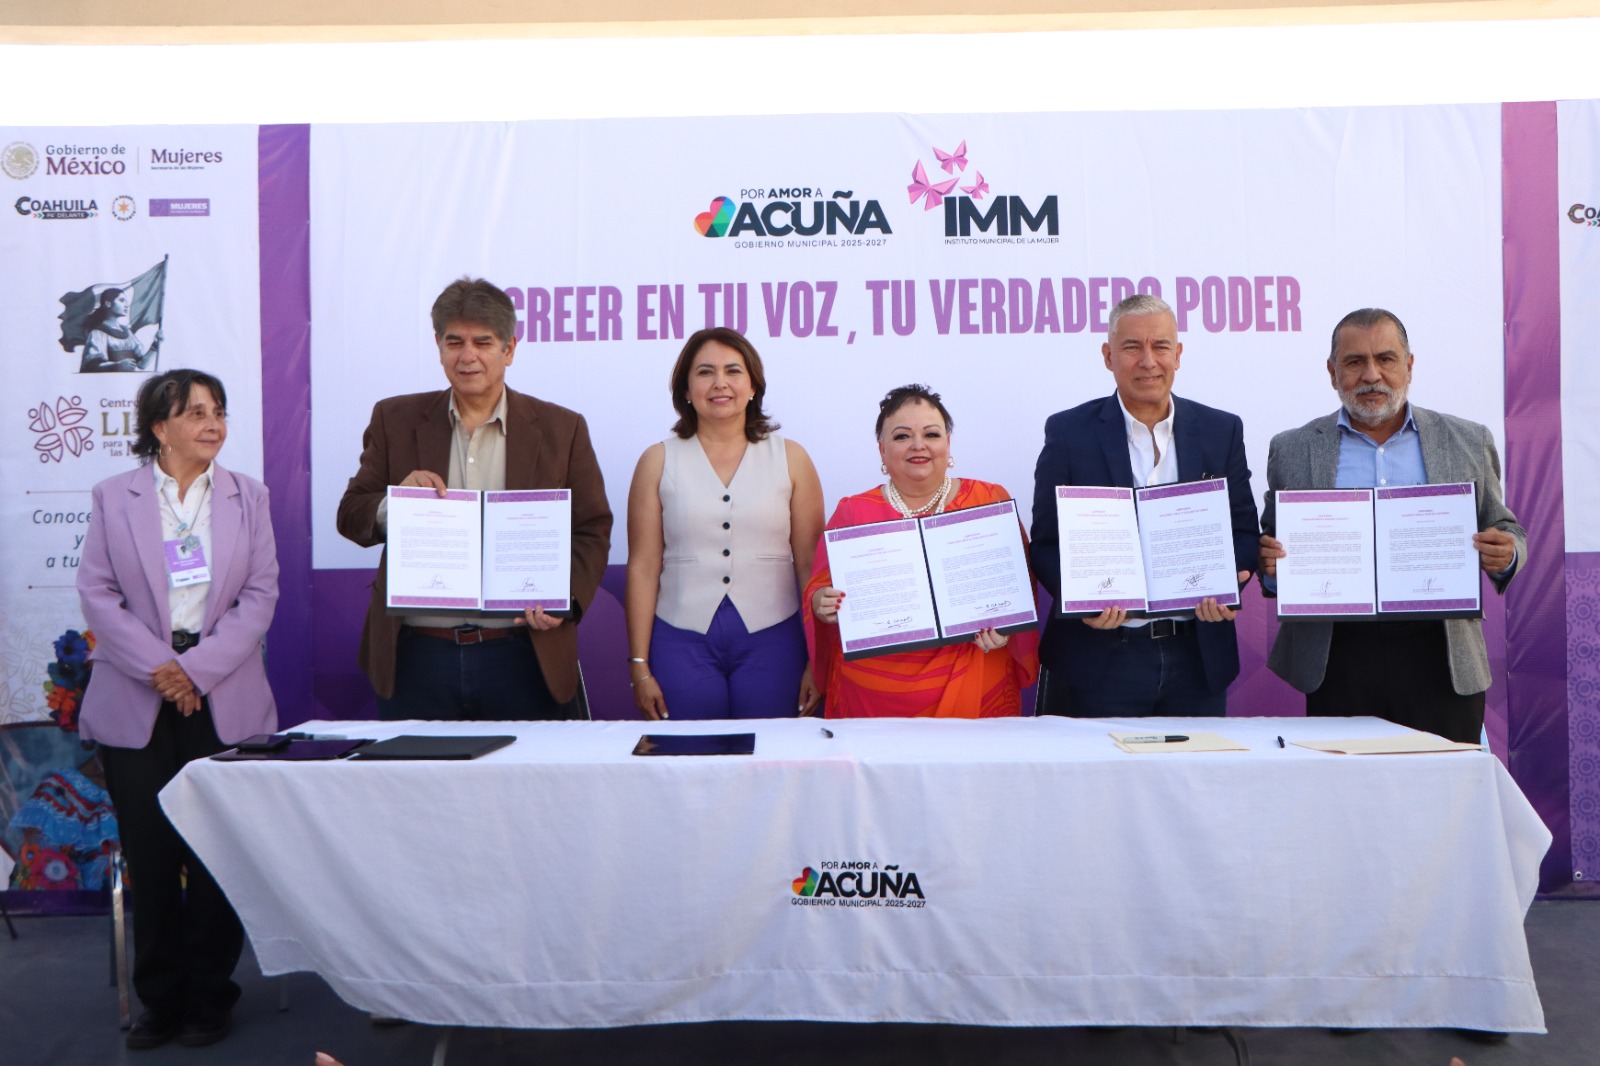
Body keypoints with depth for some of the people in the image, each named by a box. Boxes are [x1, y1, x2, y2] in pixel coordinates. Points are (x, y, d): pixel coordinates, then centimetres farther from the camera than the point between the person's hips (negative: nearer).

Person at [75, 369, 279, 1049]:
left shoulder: (248, 497, 7)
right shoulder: (115, 497, 6)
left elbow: (260, 594, 0)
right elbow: (96, 592, 0)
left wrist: (198, 668, -10)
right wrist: (156, 667, -12)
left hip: (224, 701, 0)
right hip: (136, 701, 0)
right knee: (149, 854, 4)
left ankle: (209, 998, 17)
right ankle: (160, 999, 20)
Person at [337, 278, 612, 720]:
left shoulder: (562, 429, 6)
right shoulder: (395, 420, 9)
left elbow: (592, 531, 5)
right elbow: (351, 518, 9)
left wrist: (565, 600, -12)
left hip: (523, 660, -1)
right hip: (415, 656, 1)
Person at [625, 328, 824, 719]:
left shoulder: (790, 459, 6)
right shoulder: (658, 462, 6)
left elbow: (811, 565, 5)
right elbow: (642, 567, 3)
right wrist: (639, 665, 0)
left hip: (771, 640, 0)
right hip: (683, 642, 0)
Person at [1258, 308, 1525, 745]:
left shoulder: (1468, 442, 10)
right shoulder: (1292, 450, 7)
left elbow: (1507, 533, 14)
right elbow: (1272, 549, 9)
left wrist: (1505, 555, -8)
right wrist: (1271, 565, -13)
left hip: (1442, 662, 1)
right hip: (1338, 663, -1)